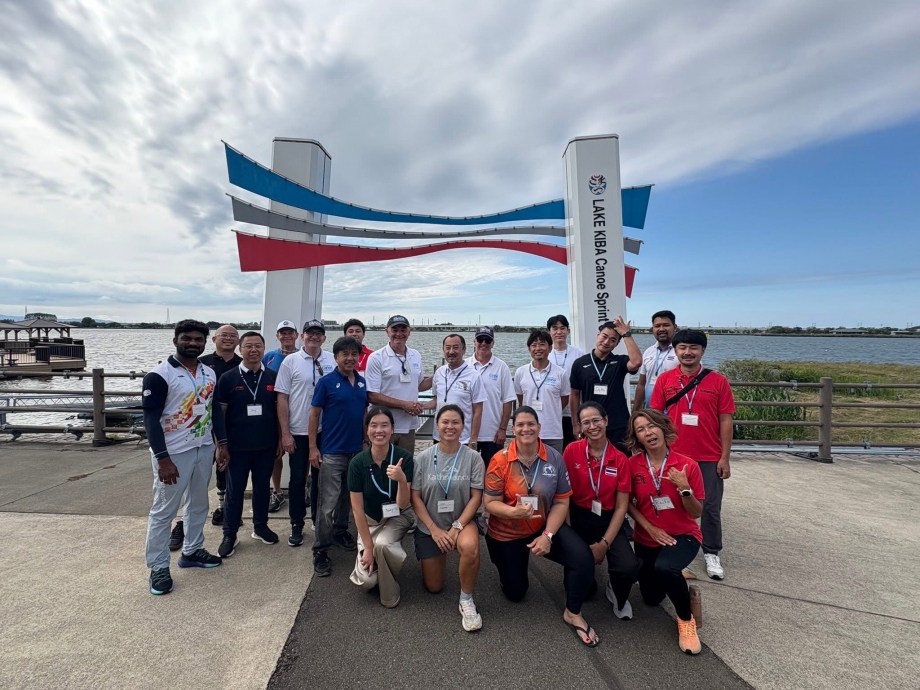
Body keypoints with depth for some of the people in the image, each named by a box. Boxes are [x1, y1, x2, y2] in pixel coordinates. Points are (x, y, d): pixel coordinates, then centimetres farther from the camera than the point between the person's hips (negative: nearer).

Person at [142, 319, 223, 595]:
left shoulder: (210, 374, 6)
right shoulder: (159, 375, -13)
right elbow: (150, 419, -16)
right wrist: (163, 458, -20)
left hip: (204, 449, 7)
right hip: (173, 453, -6)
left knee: (198, 504, 18)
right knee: (163, 510, 6)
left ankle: (191, 551, 35)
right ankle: (158, 568, 20)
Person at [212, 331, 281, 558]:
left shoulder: (273, 377, 0)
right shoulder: (228, 378, -5)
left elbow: (279, 410, 5)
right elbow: (219, 413, -2)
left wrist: (280, 439, 3)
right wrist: (221, 444, -5)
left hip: (266, 445, 2)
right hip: (237, 447, -2)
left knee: (262, 487, 15)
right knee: (234, 491, 9)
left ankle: (260, 526, 32)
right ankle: (230, 534, 23)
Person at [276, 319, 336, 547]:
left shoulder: (332, 361, 0)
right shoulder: (290, 361, -4)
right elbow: (282, 399, -4)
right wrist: (285, 433, -7)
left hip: (325, 431, 2)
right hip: (298, 432, -1)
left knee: (321, 478, 15)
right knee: (298, 480, 9)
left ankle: (319, 519, 32)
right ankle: (297, 525, 25)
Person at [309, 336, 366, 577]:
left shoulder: (362, 382, 5)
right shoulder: (326, 382, -8)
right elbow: (314, 414, -6)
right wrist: (313, 448, -9)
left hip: (357, 450, 5)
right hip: (332, 452, -5)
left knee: (348, 497, 19)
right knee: (328, 503, -2)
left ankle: (341, 532, 38)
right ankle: (320, 551, 10)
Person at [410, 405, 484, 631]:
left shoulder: (473, 457, -11)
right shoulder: (423, 458, -9)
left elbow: (476, 497, -10)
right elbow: (415, 498, -7)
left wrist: (456, 527, -19)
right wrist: (435, 529, -14)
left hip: (463, 521, -2)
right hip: (429, 526, 2)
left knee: (470, 547, -36)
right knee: (433, 588, 8)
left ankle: (466, 600, -10)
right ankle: (440, 557, 41)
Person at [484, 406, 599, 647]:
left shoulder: (554, 458, -14)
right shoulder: (500, 461, -20)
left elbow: (561, 502, -10)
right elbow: (490, 503, -16)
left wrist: (548, 535, -22)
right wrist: (513, 512, -37)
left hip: (545, 526, 1)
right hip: (506, 533, -1)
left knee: (583, 558, -23)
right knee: (515, 593, 12)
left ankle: (573, 613, 4)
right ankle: (515, 565, 47)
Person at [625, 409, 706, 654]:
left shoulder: (687, 465, -17)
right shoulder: (632, 465, -13)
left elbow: (696, 513, -11)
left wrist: (684, 488, -28)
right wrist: (650, 528, -13)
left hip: (683, 535, -3)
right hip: (647, 539, 3)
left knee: (664, 568, -37)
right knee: (651, 598, 15)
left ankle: (686, 619, -6)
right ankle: (675, 577, 49)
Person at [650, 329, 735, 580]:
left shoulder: (718, 381, -3)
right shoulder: (665, 380, -2)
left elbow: (725, 421, -2)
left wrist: (725, 458, -4)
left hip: (709, 458, 0)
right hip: (673, 456, 1)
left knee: (710, 507, 9)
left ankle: (711, 555, 26)